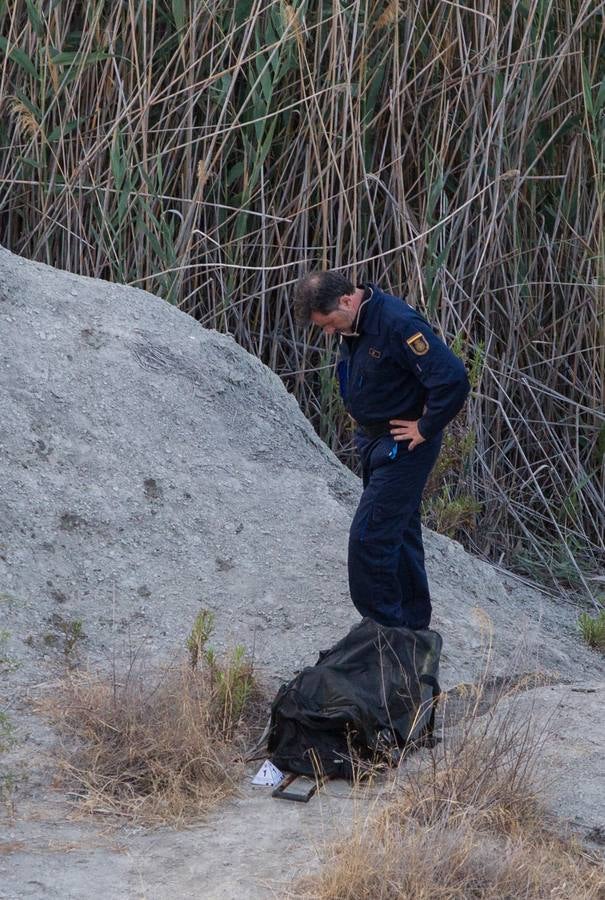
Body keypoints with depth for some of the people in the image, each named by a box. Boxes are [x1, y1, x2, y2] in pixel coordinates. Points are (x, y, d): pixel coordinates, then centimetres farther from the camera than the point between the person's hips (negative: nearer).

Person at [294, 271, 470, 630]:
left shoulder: (398, 324, -27)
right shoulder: (353, 324, 2)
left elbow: (453, 379, -32)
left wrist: (426, 429, -22)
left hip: (404, 445, -10)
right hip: (373, 439, 10)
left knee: (369, 536, -12)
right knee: (400, 533, 18)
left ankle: (385, 629, -2)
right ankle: (414, 626, 30)